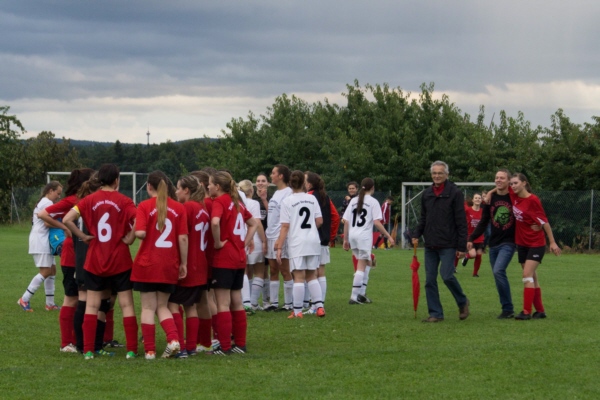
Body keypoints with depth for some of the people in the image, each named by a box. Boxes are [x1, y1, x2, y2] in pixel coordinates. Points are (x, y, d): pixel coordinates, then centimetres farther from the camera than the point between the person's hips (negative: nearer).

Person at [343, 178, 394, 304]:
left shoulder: (353, 201, 12)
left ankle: (362, 293, 13)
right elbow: (377, 222, -11)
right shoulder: (373, 202, -4)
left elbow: (346, 222, 9)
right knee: (361, 266, -2)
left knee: (367, 263, 19)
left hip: (352, 235, 6)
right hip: (364, 236, -6)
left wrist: (345, 239, 15)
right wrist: (389, 236, -6)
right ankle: (355, 296, -6)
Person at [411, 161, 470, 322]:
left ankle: (462, 302, 11)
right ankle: (435, 313, 9)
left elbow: (461, 222, -7)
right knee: (430, 280, 2)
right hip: (430, 245, 6)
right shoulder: (426, 194, 12)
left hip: (448, 245, -6)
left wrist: (462, 246, -11)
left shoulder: (455, 193, -5)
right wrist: (416, 234, 2)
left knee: (447, 276, -14)